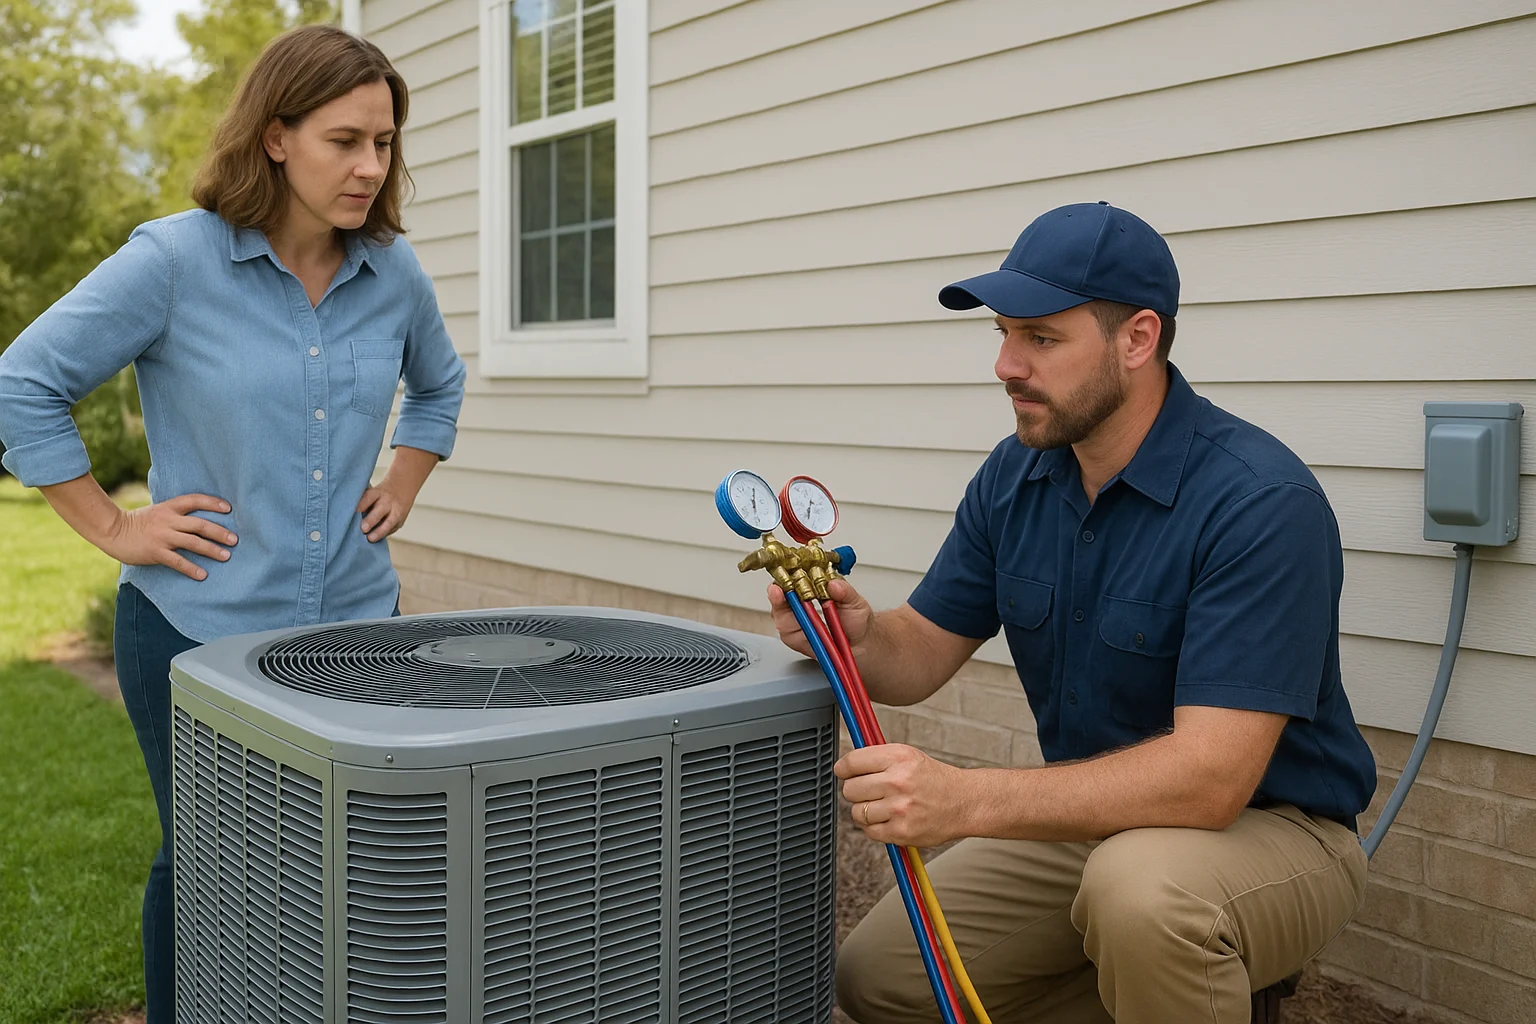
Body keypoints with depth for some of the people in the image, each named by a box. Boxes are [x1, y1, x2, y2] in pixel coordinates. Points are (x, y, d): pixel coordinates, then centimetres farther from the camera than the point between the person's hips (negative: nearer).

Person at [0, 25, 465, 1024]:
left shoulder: (394, 272, 2)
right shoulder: (173, 261, -10)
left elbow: (440, 385, 23)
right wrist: (111, 528, -5)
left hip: (356, 617, 4)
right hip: (199, 622, -3)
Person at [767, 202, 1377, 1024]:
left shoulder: (1261, 501, -25)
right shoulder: (1014, 476, -2)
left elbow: (1211, 776, -31)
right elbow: (922, 655, 2)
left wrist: (966, 800, -39)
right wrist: (855, 635, -23)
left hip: (1270, 827, -6)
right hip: (1097, 815, 7)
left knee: (1138, 886, -38)